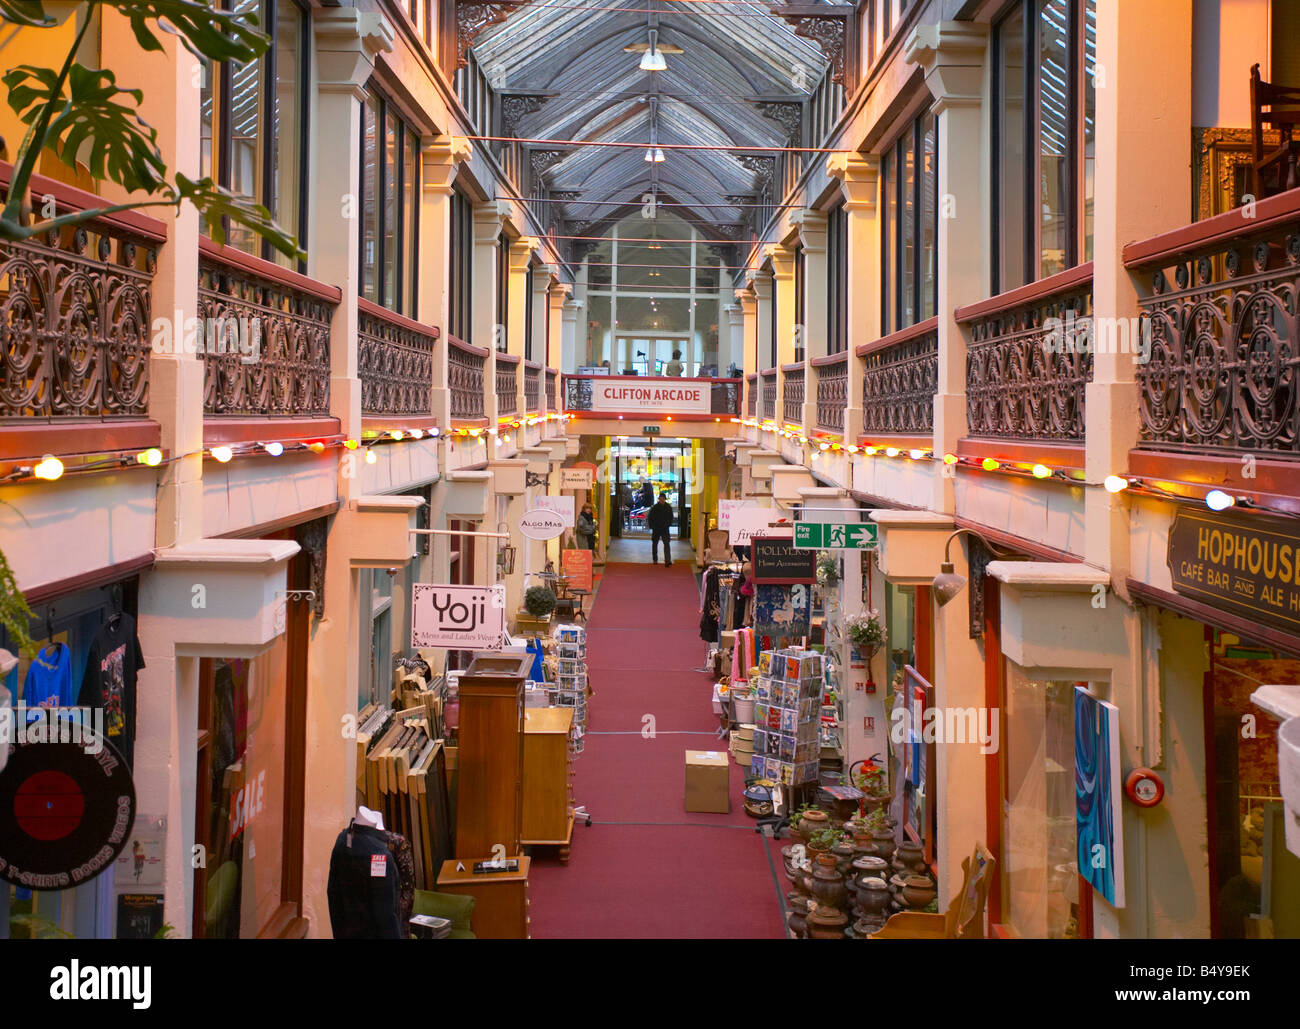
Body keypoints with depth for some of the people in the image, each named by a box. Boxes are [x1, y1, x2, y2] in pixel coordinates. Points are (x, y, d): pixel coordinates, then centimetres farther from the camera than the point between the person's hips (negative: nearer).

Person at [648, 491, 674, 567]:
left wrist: (668, 524, 3)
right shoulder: (655, 507, -5)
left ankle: (668, 561, -19)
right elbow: (649, 518, 2)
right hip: (656, 529, 0)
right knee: (654, 544, 12)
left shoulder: (668, 507, 0)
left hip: (665, 529, 0)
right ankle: (655, 560, 29)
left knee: (666, 544, -12)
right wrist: (652, 526, -4)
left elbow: (671, 517, 13)